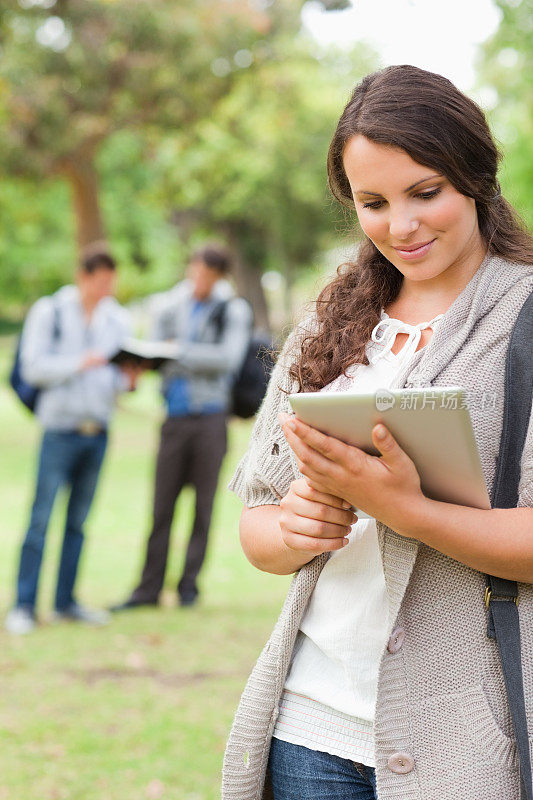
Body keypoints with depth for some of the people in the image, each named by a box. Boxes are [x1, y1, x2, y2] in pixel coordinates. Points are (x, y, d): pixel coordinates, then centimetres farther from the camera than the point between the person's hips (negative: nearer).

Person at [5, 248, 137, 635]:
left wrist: (127, 379, -9)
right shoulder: (48, 312, 0)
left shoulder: (118, 319, 12)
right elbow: (33, 367, -7)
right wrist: (79, 363, -18)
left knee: (78, 522, 8)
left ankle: (66, 602, 15)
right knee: (41, 519, -6)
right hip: (60, 429, -4)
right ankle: (24, 606, -2)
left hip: (98, 432, 4)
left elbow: (117, 378, 13)